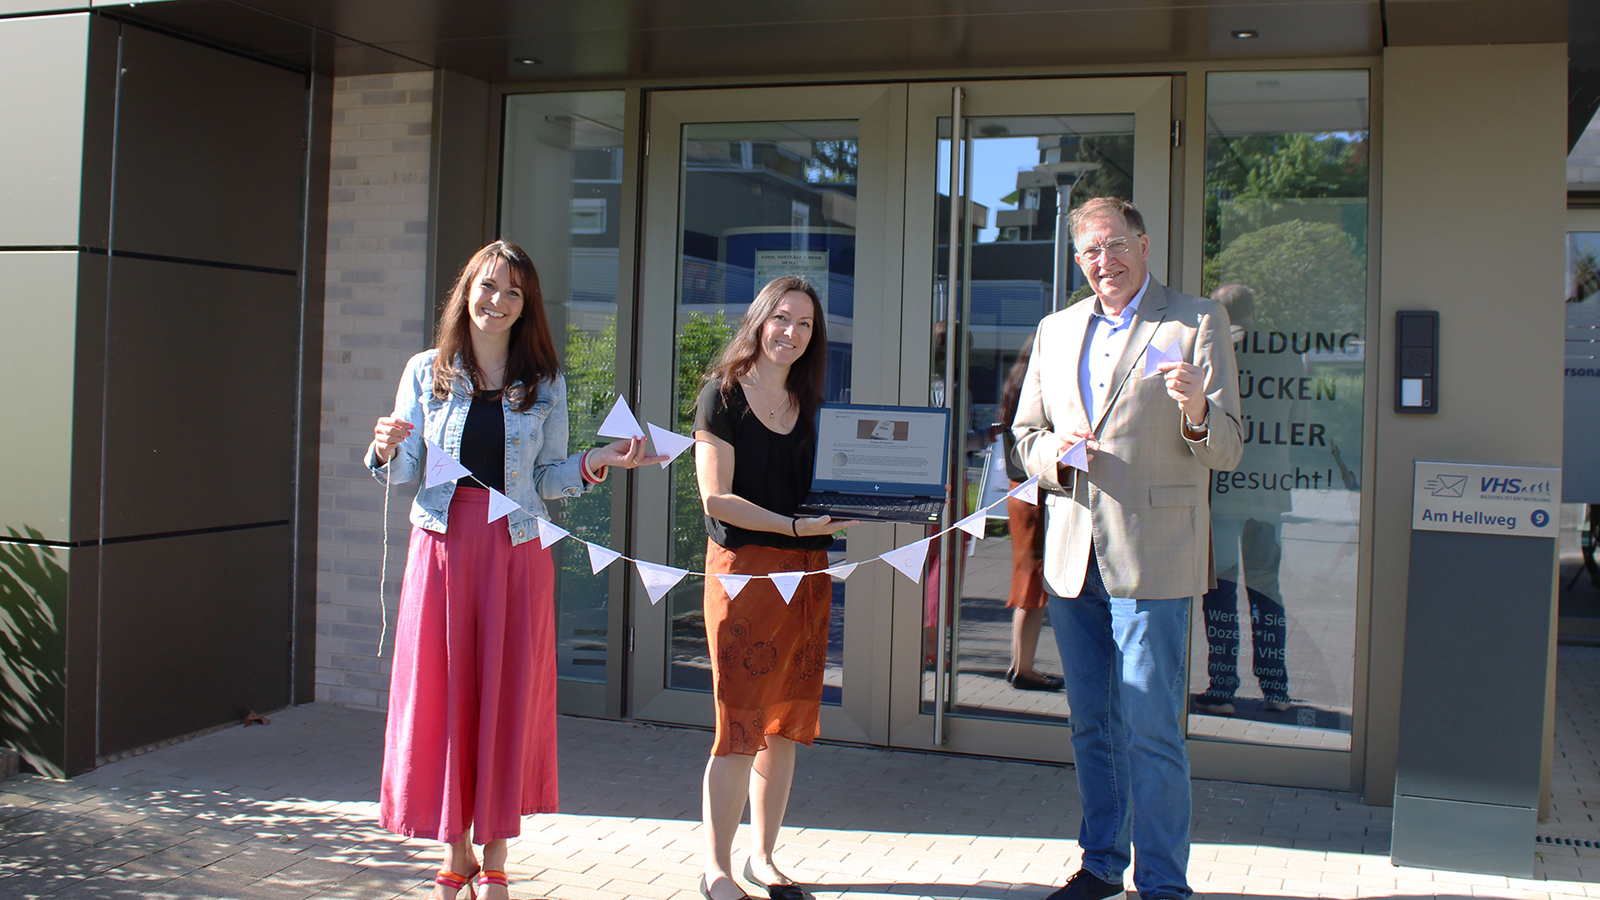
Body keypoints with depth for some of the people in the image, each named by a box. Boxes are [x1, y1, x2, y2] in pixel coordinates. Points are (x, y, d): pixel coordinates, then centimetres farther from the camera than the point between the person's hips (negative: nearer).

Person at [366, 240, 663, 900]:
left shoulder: (544, 384, 8)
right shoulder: (427, 373, 7)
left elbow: (549, 480, 10)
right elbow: (406, 473, 8)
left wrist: (596, 463, -7)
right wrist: (386, 450, -13)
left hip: (517, 553, 0)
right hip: (443, 546, 0)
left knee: (508, 696, 3)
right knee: (440, 696, 2)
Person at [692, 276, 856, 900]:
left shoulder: (809, 405, 16)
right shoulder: (723, 395, -2)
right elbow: (716, 499, -10)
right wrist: (795, 526, -19)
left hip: (806, 573, 6)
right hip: (743, 567, -6)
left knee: (786, 722, 9)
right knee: (741, 723, -5)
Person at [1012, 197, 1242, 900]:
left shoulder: (1198, 323, -1)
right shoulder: (1056, 331, 14)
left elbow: (1225, 451, -4)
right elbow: (1025, 433, 17)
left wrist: (1196, 414, -26)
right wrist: (1053, 452, -6)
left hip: (1151, 557, -5)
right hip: (1071, 555, 5)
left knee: (1151, 730, -5)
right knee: (1091, 726, 15)